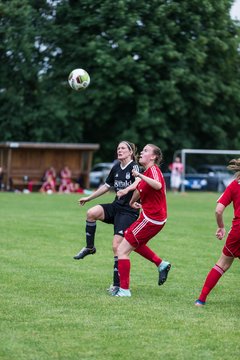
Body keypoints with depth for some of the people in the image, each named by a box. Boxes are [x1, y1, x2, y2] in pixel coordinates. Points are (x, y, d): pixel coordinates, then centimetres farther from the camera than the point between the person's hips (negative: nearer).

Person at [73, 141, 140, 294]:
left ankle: (117, 284, -4)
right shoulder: (116, 167, 11)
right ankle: (90, 248, -5)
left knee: (117, 246, -13)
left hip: (129, 211, -6)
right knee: (92, 213, -23)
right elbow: (107, 186, 24)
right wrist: (89, 198, 27)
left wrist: (126, 189, -49)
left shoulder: (134, 167, -11)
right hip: (116, 207, 6)